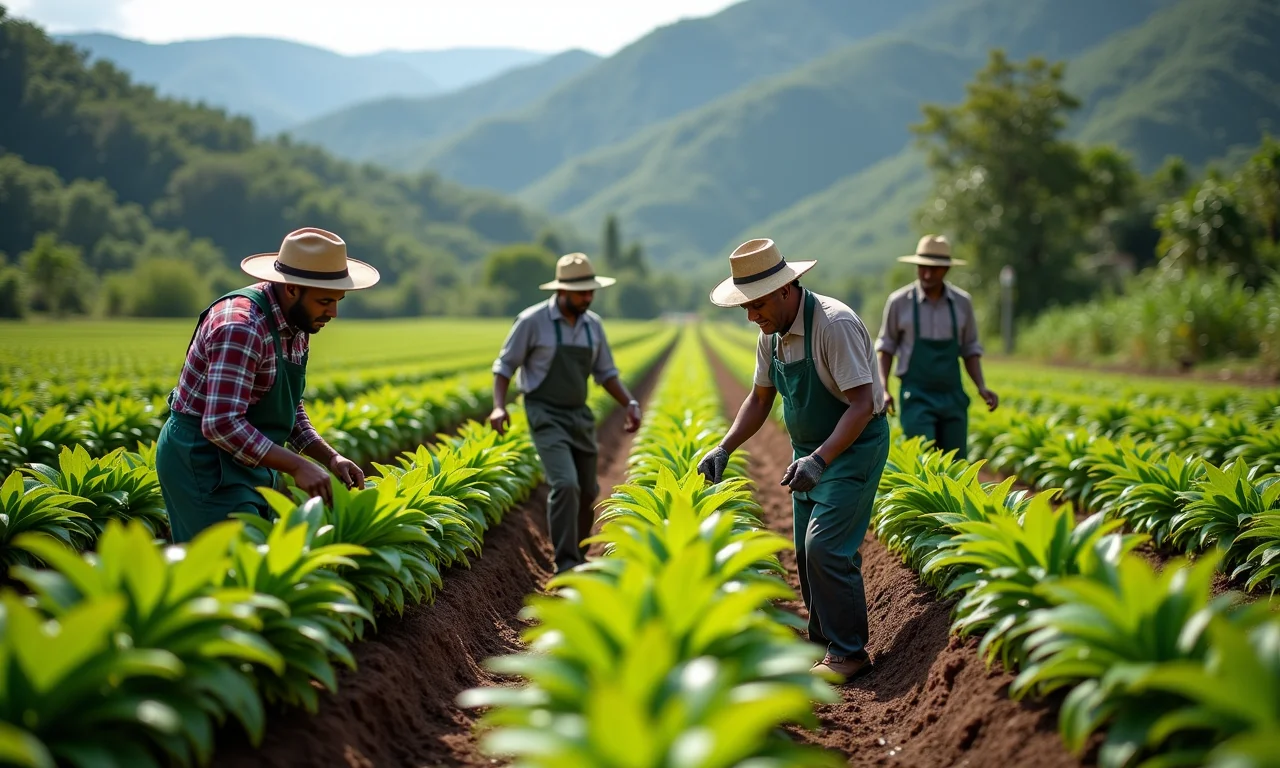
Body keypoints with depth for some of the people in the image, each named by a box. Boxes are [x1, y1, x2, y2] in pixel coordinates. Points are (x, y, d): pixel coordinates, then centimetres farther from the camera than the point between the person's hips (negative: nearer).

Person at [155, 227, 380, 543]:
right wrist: (297, 466, -28)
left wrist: (330, 457, 2)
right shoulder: (241, 327, -24)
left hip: (246, 462, 10)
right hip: (202, 458, -10)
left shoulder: (296, 327, 7)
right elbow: (222, 425, -30)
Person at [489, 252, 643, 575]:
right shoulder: (533, 321, -11)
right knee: (565, 485, -22)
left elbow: (606, 372, 13)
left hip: (580, 415, 6)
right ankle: (565, 564, -16)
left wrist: (630, 404, -2)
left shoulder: (592, 324, 5)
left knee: (587, 492, 12)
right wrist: (499, 406, -18)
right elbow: (505, 365, -3)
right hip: (546, 416, -6)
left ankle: (577, 557, 31)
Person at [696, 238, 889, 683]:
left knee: (827, 547, -16)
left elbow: (862, 405, -27)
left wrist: (820, 460, -36)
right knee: (807, 554, 10)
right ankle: (823, 644, 23)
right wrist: (724, 449, 0)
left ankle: (849, 653, -5)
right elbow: (759, 400, 12)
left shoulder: (834, 323, -25)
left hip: (854, 446, -8)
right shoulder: (772, 334, 0)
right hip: (810, 451, 9)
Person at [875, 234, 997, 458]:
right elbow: (886, 347, 7)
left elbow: (970, 350, 12)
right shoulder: (899, 302, -3)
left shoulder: (962, 303, 3)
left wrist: (981, 387, -1)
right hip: (917, 397, -3)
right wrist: (883, 389, -3)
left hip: (953, 397, 3)